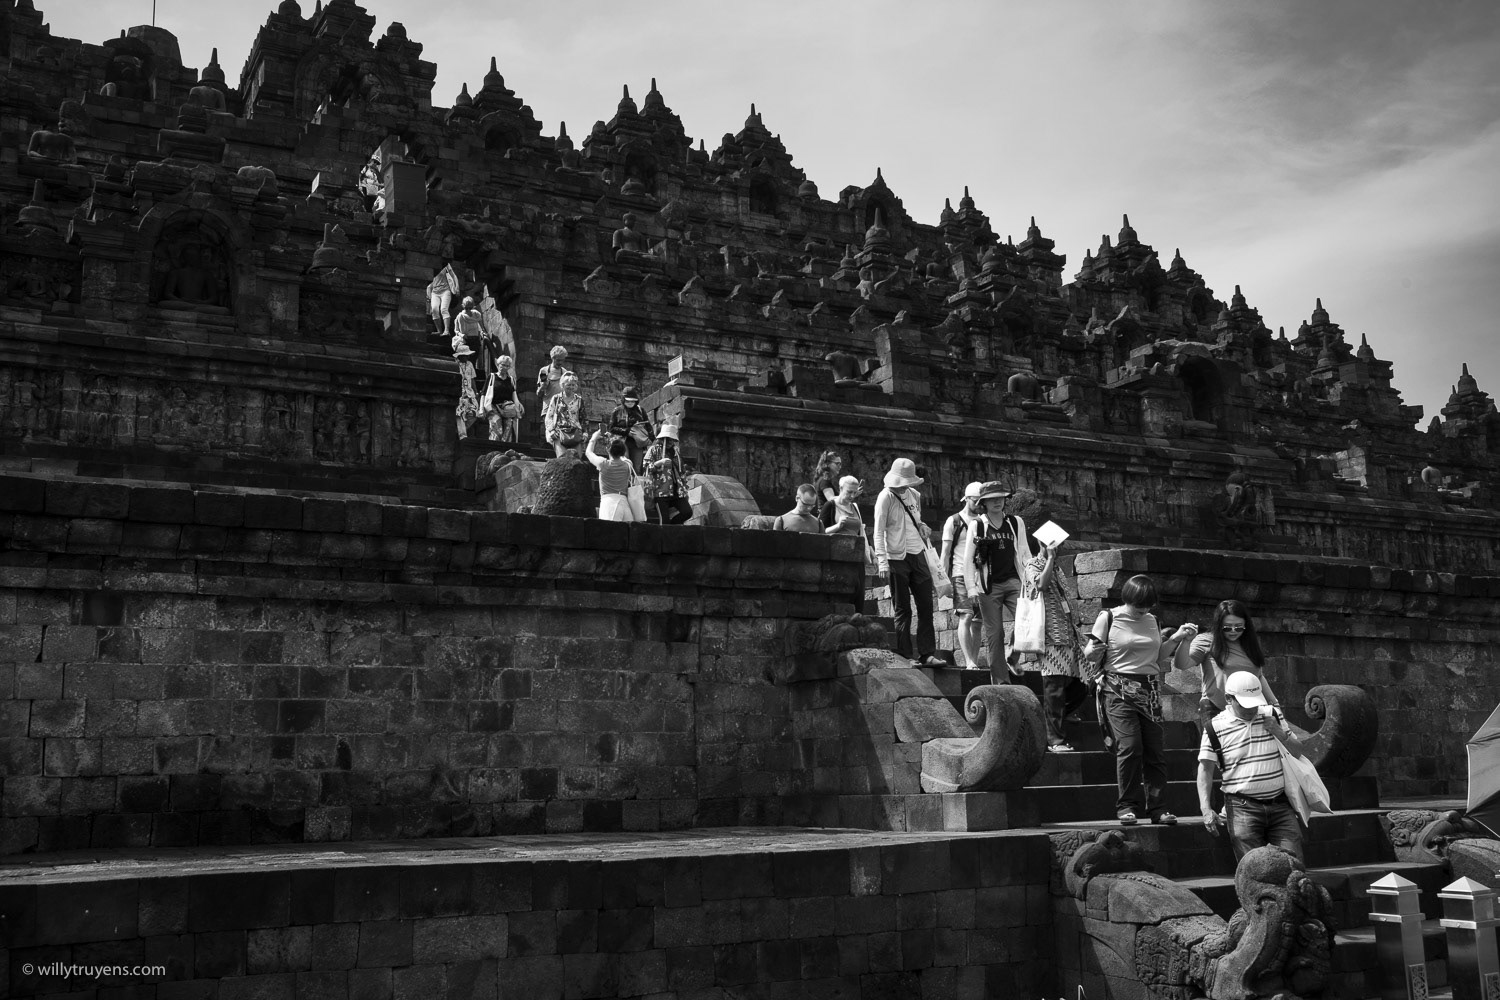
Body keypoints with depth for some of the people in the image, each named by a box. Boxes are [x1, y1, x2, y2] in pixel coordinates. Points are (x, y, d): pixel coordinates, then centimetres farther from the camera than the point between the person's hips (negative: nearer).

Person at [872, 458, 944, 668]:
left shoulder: (915, 495, 10)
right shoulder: (886, 497, -8)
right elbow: (878, 531, -11)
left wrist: (922, 527, 1)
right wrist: (882, 560, -20)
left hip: (918, 555, 6)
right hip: (897, 557, -6)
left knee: (926, 607, 2)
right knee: (903, 610, -1)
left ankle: (927, 654, 6)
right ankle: (904, 657, 6)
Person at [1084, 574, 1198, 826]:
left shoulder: (1152, 621, 13)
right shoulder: (1108, 618, -1)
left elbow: (1159, 659, 18)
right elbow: (1089, 655, 3)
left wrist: (1177, 637, 8)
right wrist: (1093, 650, -19)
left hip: (1149, 691, 5)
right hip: (1119, 690, -4)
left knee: (1155, 749, 0)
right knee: (1129, 746, -15)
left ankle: (1156, 807, 10)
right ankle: (1127, 806, -3)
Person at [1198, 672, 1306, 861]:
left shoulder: (1273, 714, 10)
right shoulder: (1215, 727, -2)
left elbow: (1297, 751, 16)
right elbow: (1205, 769, -1)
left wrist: (1279, 733, -5)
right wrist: (1206, 809, -12)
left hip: (1280, 803, 3)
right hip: (1243, 807, -3)